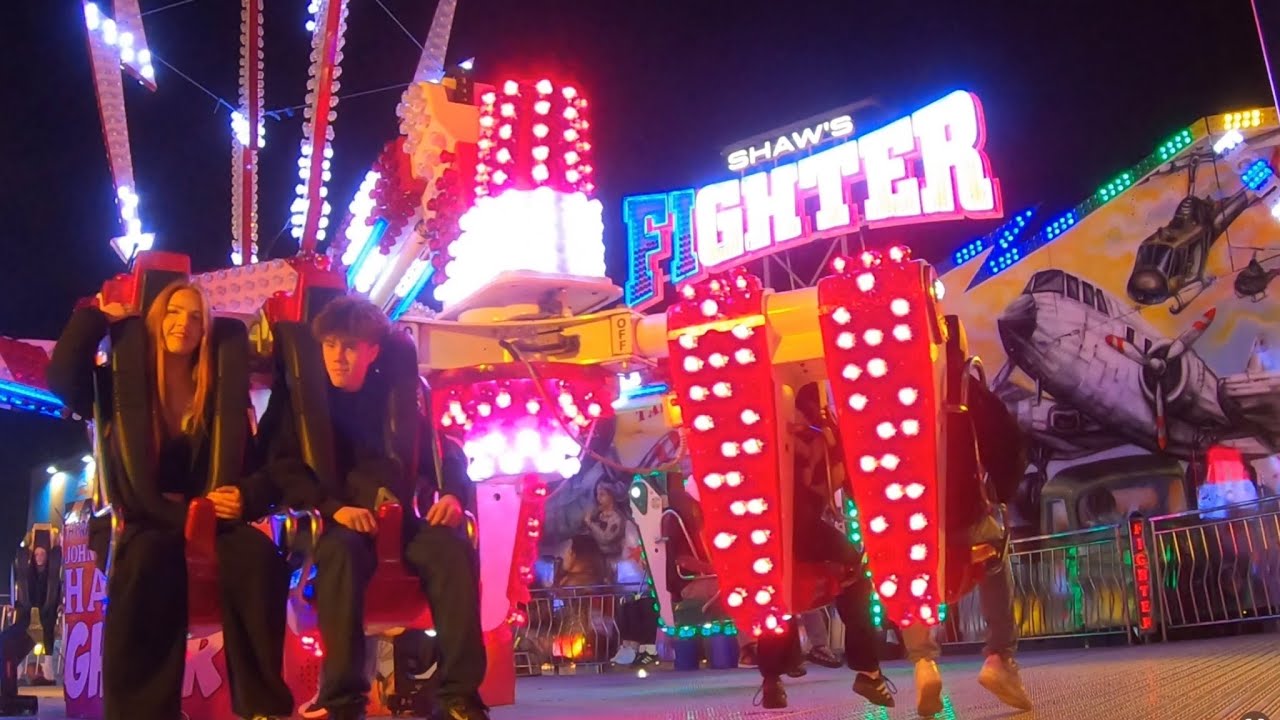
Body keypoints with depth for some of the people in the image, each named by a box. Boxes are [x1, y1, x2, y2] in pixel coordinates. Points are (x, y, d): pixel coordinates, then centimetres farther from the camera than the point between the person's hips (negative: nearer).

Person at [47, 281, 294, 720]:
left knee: (260, 556, -32)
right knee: (150, 558, -39)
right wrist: (95, 318, -1)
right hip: (146, 525, -1)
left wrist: (240, 498, -11)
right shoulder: (124, 384, 9)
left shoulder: (220, 391, 12)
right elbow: (62, 380, -11)